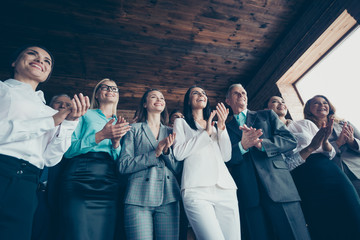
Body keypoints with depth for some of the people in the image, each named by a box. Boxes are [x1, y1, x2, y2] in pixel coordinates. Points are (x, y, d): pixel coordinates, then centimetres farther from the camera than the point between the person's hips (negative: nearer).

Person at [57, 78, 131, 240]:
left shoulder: (121, 125, 20)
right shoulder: (85, 115, 12)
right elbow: (68, 150, -1)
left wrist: (116, 142, -6)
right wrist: (100, 136, -13)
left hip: (109, 184, 3)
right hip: (80, 179, -3)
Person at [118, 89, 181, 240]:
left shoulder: (170, 132, 15)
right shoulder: (134, 129, 6)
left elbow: (178, 169, 9)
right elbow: (123, 166, -4)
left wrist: (166, 151, -9)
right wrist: (155, 154, -11)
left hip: (168, 198, 3)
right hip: (139, 197, -2)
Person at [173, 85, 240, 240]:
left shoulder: (214, 125, 27)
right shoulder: (181, 122, 17)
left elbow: (226, 156, 15)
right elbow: (178, 153, -1)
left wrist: (221, 127, 3)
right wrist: (206, 133, 0)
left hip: (225, 188, 4)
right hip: (196, 189, -4)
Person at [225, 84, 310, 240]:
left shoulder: (267, 115, 17)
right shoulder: (226, 128, 15)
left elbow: (290, 140, 4)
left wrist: (261, 143, -11)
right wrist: (242, 145, -16)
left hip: (278, 186, 1)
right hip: (248, 195, 0)